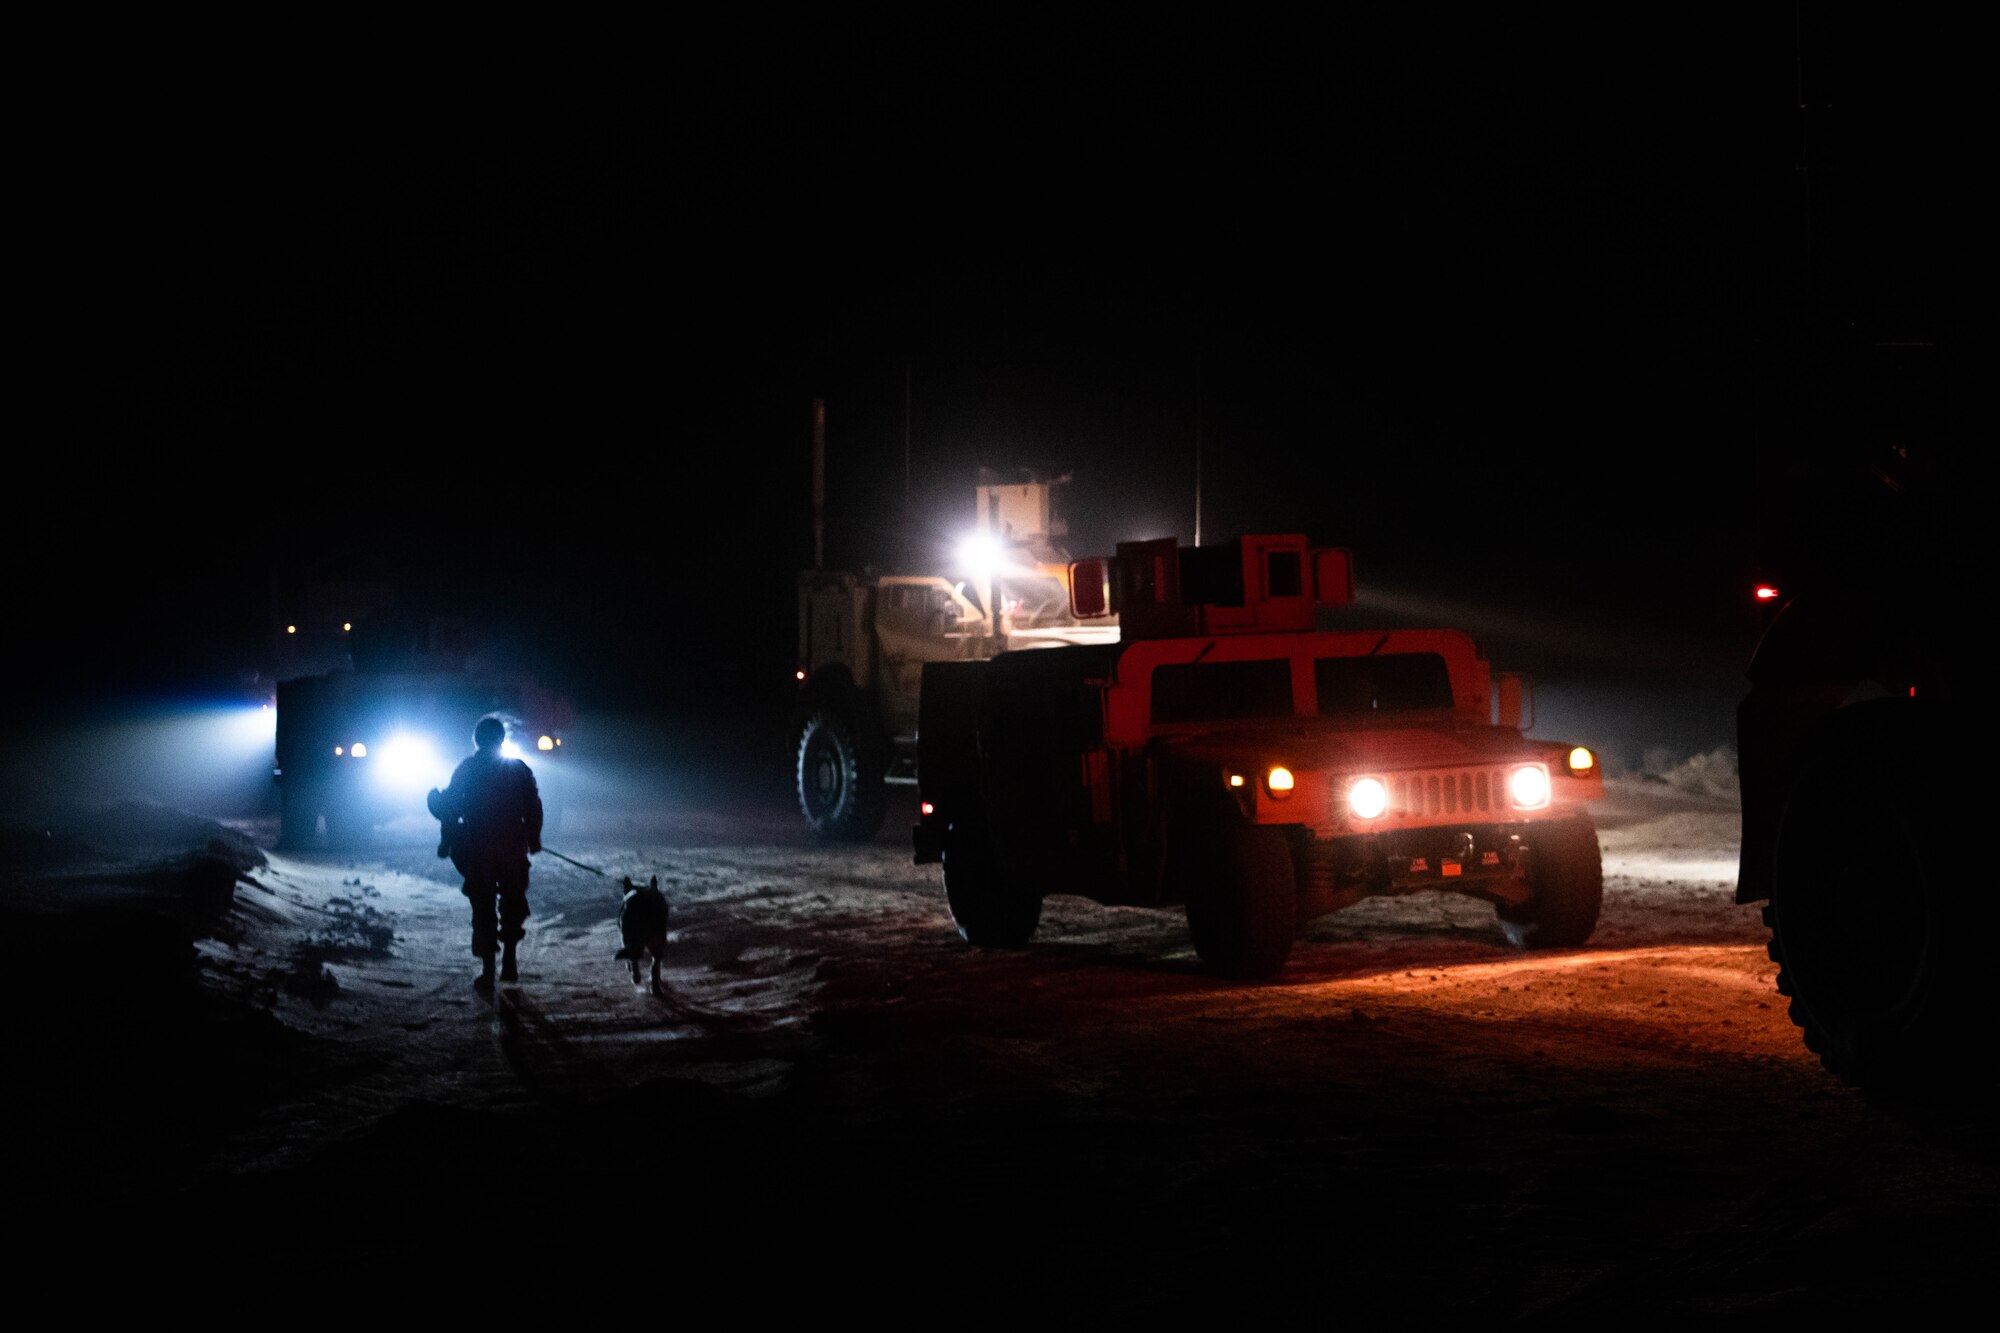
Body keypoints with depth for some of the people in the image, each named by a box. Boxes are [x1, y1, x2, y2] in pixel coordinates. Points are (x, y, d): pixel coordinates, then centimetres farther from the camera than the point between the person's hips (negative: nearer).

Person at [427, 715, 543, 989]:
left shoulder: (465, 771, -2)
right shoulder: (519, 770, 0)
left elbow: (451, 810, -3)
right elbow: (533, 809, 1)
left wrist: (446, 842, 5)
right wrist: (534, 839, 12)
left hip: (477, 853, -1)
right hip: (513, 850, 1)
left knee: (483, 909, 5)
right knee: (513, 905, 17)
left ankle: (488, 970, 1)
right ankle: (508, 961, 12)